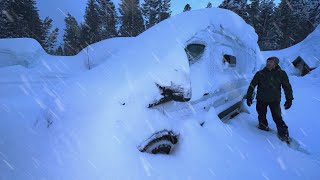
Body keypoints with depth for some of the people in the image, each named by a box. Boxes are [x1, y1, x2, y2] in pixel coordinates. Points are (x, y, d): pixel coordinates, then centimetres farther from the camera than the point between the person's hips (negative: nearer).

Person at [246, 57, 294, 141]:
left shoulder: (281, 73, -1)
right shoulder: (260, 73, 0)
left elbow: (287, 87, 4)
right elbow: (252, 86, 2)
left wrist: (289, 99, 1)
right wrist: (249, 97, 1)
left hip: (275, 100, -2)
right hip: (261, 99, 2)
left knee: (277, 117, -3)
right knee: (261, 115, 11)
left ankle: (284, 133, 10)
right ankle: (263, 126, 33)